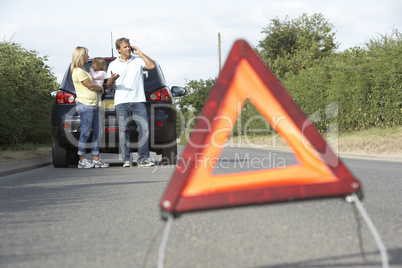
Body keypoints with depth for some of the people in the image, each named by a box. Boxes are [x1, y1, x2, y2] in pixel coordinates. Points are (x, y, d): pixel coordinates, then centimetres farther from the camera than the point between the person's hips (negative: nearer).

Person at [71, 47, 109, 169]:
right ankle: (82, 160, -3)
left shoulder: (82, 70, 22)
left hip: (93, 105, 10)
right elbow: (90, 86, -11)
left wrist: (98, 87, 6)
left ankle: (96, 159, 11)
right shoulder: (78, 71, -10)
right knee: (85, 133, -8)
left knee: (98, 133, 8)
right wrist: (101, 87, 5)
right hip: (85, 105, -10)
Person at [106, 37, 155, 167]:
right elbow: (109, 85, 11)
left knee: (144, 128, -7)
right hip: (121, 102, 0)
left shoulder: (138, 60, 12)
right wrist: (112, 79, -13)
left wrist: (140, 53, 0)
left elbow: (151, 65, -5)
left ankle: (143, 158, -3)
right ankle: (126, 159, -2)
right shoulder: (113, 65, 12)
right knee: (123, 130, -6)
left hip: (138, 100, 0)